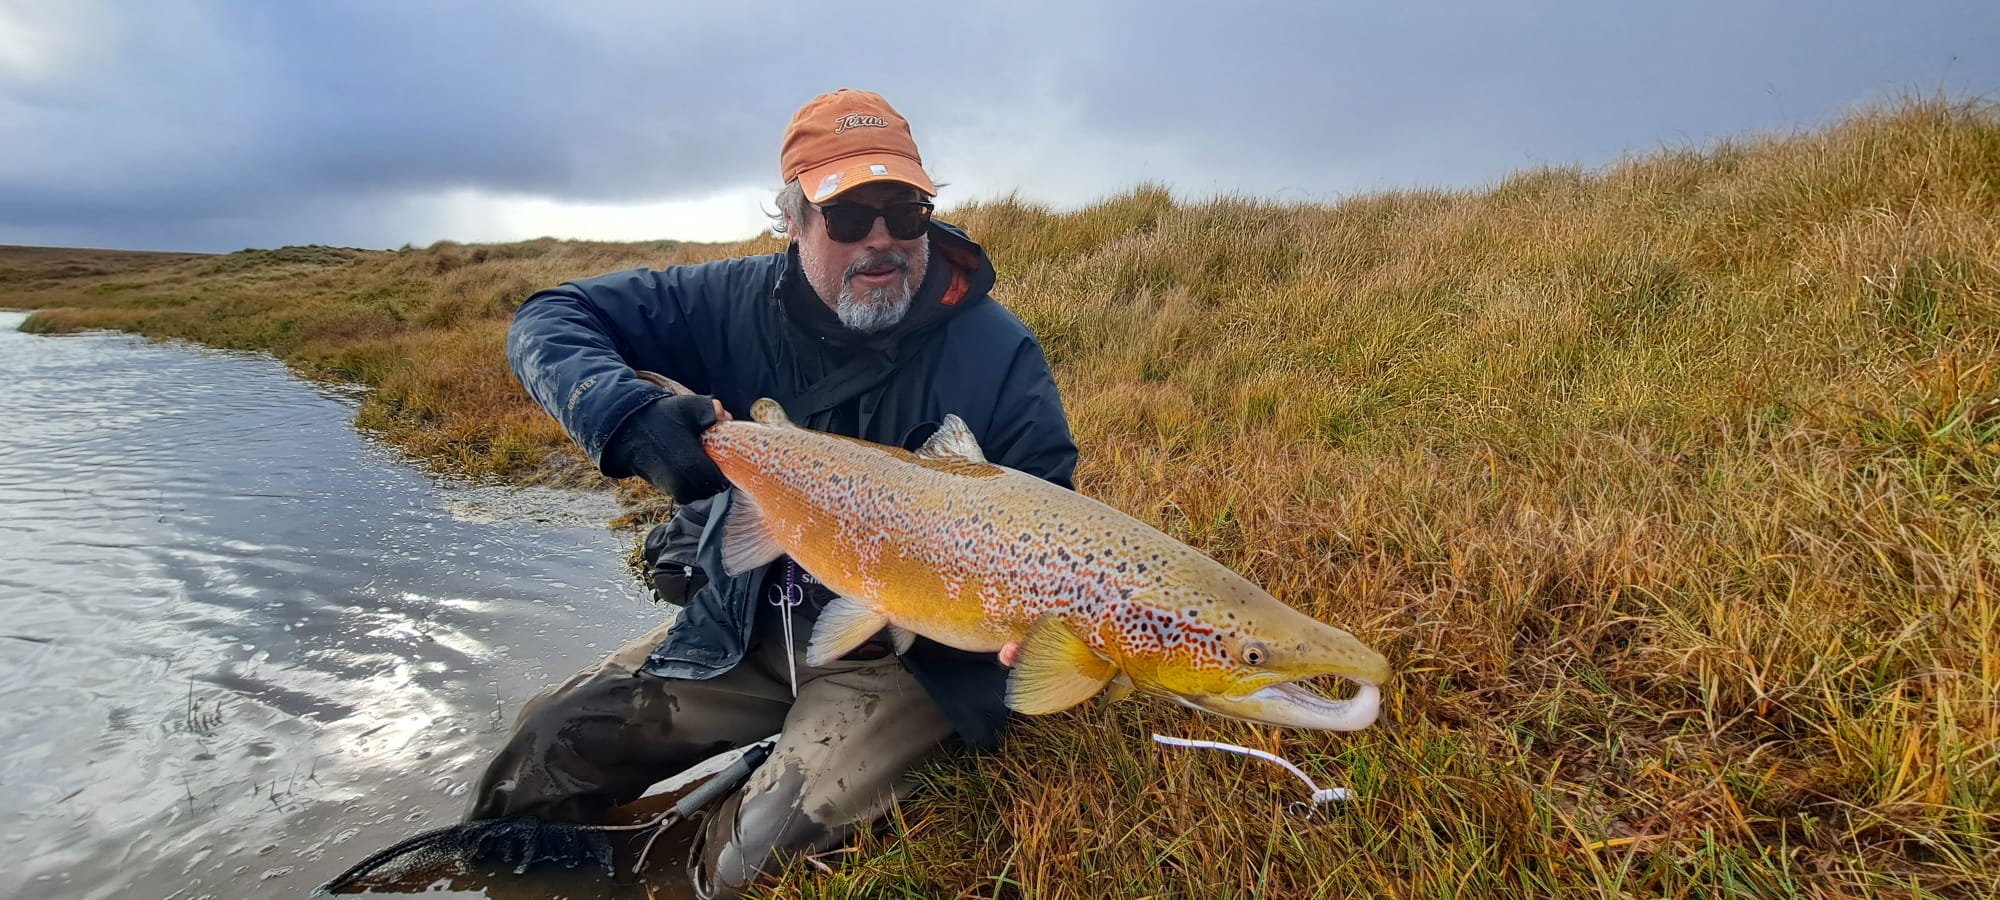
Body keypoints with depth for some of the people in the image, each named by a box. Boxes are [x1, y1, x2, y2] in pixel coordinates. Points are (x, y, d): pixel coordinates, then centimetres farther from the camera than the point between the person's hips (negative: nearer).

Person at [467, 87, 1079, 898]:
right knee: (551, 744, 2)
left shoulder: (995, 349, -14)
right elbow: (548, 321, -4)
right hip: (746, 627, 4)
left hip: (905, 653, -3)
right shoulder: (740, 303, -6)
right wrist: (629, 418, -26)